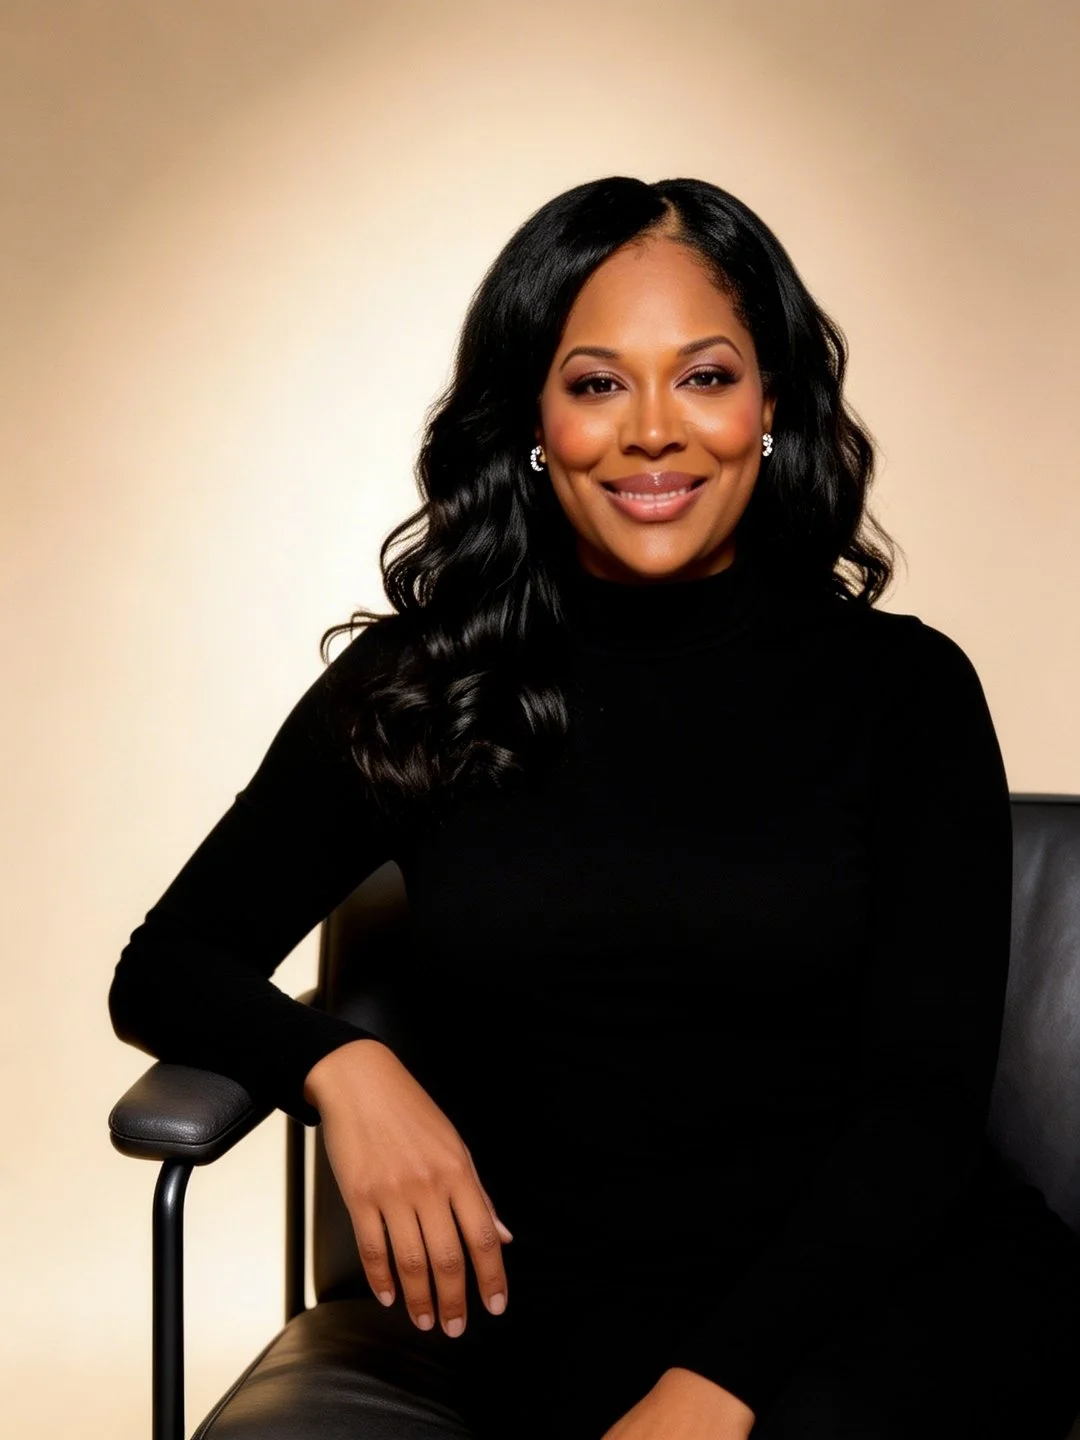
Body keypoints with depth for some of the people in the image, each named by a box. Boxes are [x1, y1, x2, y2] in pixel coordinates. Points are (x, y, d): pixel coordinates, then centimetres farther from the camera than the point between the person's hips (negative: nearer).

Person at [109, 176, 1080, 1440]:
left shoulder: (903, 687, 2)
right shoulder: (415, 692, 5)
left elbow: (926, 1098, -4)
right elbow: (164, 967, 10)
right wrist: (339, 1064, -12)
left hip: (898, 1273, 0)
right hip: (567, 1299, 1)